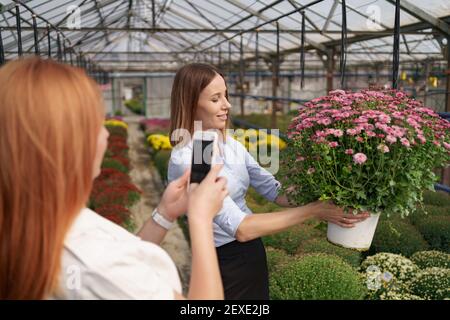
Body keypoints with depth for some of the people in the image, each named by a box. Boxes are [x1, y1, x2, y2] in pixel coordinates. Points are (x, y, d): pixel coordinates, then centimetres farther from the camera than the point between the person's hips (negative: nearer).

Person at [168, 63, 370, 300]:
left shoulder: (232, 146, 2)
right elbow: (240, 228, -28)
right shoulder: (186, 160, -23)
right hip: (222, 264, -7)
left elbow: (274, 190, 1)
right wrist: (312, 211, -27)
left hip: (253, 253, 7)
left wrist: (323, 202, -13)